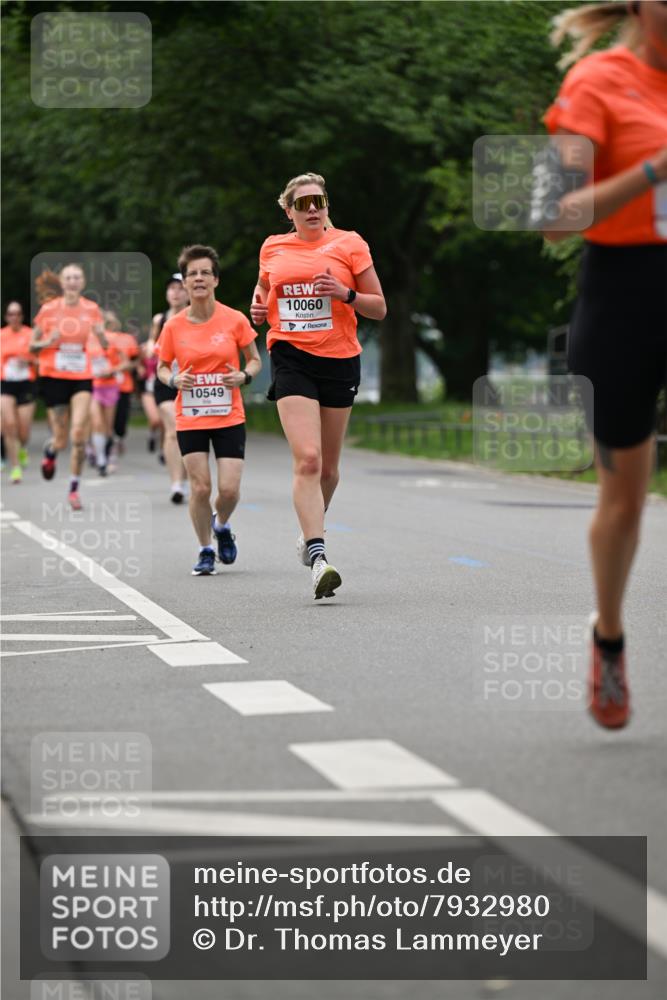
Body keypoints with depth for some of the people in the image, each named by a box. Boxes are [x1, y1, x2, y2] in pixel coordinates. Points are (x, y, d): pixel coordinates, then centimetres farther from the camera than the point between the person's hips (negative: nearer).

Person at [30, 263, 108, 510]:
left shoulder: (91, 309, 2)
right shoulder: (48, 309, -3)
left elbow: (104, 346, 7)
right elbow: (32, 346, 4)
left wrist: (101, 335, -15)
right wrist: (48, 342, -16)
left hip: (82, 378, 1)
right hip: (54, 377, -1)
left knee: (79, 434, -14)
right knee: (61, 439, 1)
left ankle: (74, 488, -2)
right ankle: (50, 452, 40)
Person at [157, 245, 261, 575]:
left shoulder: (235, 320, -4)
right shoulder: (173, 326, -2)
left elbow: (254, 360, 8)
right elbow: (162, 367, 10)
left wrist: (243, 376, -13)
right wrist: (174, 380, -11)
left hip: (229, 417, 0)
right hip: (189, 419, 0)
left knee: (229, 489, -6)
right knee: (199, 487, -5)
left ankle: (222, 526, 28)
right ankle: (205, 551, 15)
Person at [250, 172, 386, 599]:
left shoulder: (349, 244, 2)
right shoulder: (272, 248, 9)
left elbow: (379, 308, 3)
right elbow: (264, 287, 29)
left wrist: (346, 293, -15)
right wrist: (259, 307, 6)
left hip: (340, 359, 1)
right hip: (291, 357, 0)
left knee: (328, 466, 10)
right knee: (307, 458, -17)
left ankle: (311, 530, 37)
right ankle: (317, 556, -23)